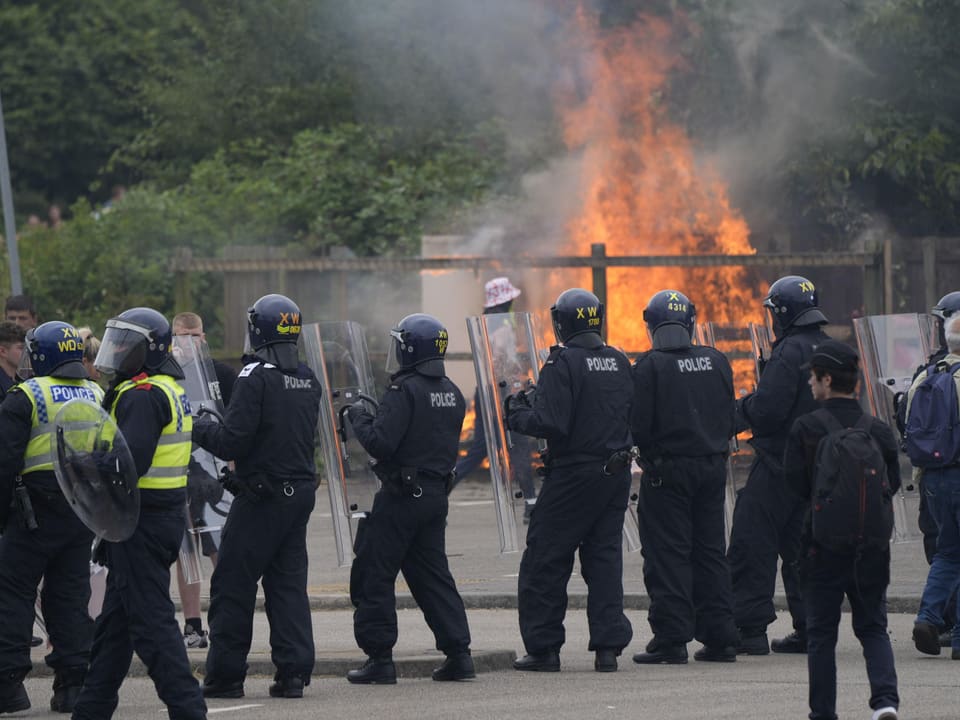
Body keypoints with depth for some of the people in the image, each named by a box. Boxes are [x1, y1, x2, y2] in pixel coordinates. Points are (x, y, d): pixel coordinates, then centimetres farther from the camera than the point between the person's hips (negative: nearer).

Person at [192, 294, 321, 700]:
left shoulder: (256, 378, -15)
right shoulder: (308, 380, 9)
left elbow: (232, 441, -18)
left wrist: (198, 430, 1)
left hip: (262, 495, -7)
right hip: (301, 492, 7)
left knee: (233, 586, 1)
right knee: (289, 583, 10)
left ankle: (225, 676, 4)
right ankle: (293, 672, 5)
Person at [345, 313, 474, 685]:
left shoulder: (404, 391, -16)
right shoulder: (451, 393, 10)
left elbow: (380, 444, -22)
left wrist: (359, 418, -4)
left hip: (401, 496, -8)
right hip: (436, 494, 8)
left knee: (374, 574, 1)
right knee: (432, 574, 14)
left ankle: (379, 658, 0)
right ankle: (458, 653, 8)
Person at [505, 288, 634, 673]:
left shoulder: (562, 364, -14)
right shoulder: (619, 362, 7)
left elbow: (551, 423, -21)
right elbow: (630, 416, 13)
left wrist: (517, 414, -3)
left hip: (574, 475, -6)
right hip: (616, 471, 6)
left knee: (544, 561, 4)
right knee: (605, 557, 11)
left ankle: (543, 647, 5)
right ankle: (608, 646, 6)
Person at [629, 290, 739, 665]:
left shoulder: (650, 366, -12)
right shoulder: (716, 362, 5)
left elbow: (639, 424, -13)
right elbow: (729, 418, 11)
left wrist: (647, 451, 7)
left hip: (667, 469, -5)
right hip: (712, 467, 5)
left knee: (667, 555, -1)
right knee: (711, 552, 12)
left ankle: (671, 639, -4)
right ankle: (719, 638, 12)